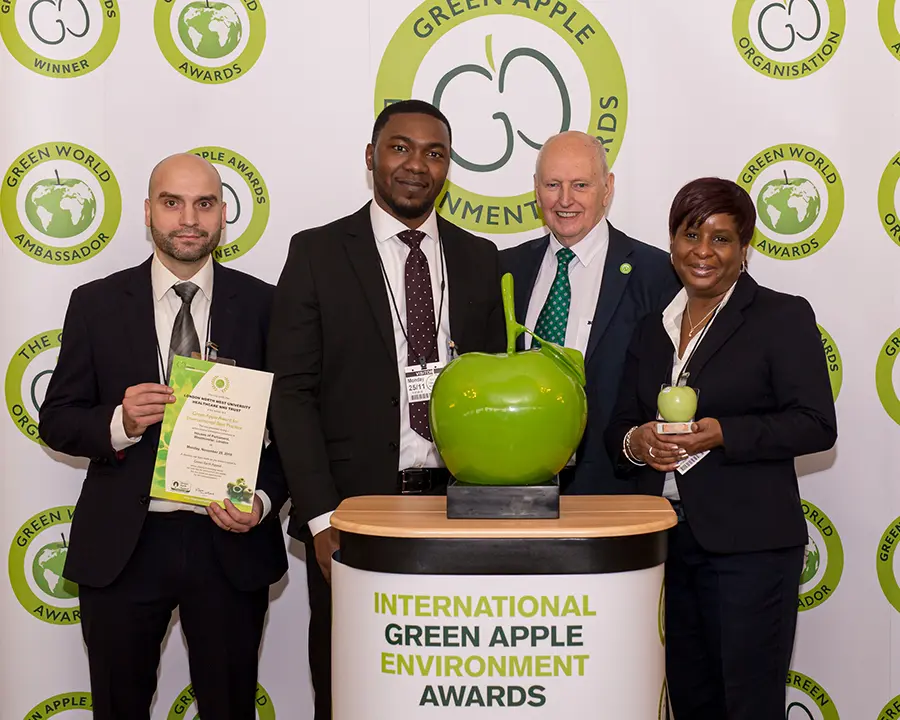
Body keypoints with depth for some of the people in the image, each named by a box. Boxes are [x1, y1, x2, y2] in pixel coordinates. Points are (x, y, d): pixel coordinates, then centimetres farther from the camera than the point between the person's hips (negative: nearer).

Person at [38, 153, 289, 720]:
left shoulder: (262, 305, 1)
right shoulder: (97, 304, 2)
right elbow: (56, 419, 3)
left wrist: (264, 500, -13)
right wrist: (119, 424, -17)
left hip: (229, 544, 0)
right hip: (121, 546, 0)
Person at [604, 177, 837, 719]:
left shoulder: (783, 317, -2)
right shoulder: (652, 329, 15)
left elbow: (817, 425, -9)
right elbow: (619, 425, 18)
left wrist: (723, 434, -20)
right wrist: (634, 442, -6)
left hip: (748, 544, -5)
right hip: (663, 541, 6)